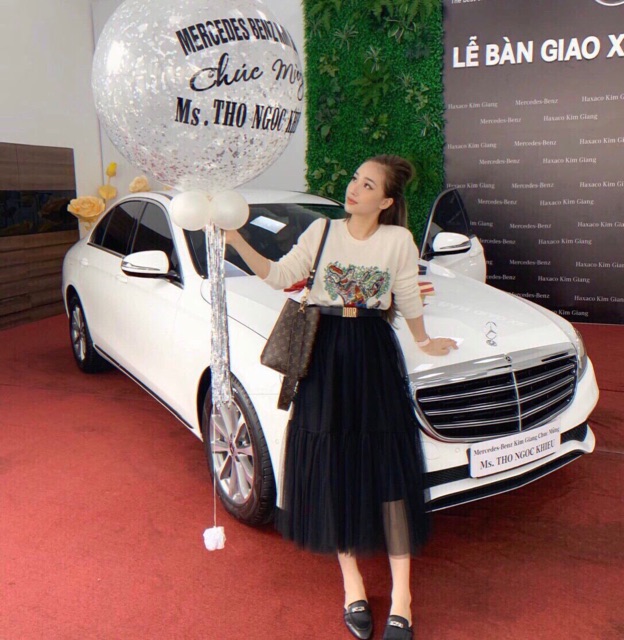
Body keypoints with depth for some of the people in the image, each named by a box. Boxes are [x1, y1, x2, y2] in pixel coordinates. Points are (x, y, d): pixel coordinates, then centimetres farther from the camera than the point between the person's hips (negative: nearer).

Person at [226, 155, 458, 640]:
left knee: (389, 469, -1)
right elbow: (280, 276, 2)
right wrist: (236, 241, -6)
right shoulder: (322, 231, 5)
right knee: (333, 470, 4)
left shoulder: (399, 240, 1)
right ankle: (352, 583, 22)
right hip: (325, 353, 2)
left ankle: (401, 596, 12)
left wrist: (424, 341, 20)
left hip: (375, 355, -1)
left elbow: (408, 299, 11)